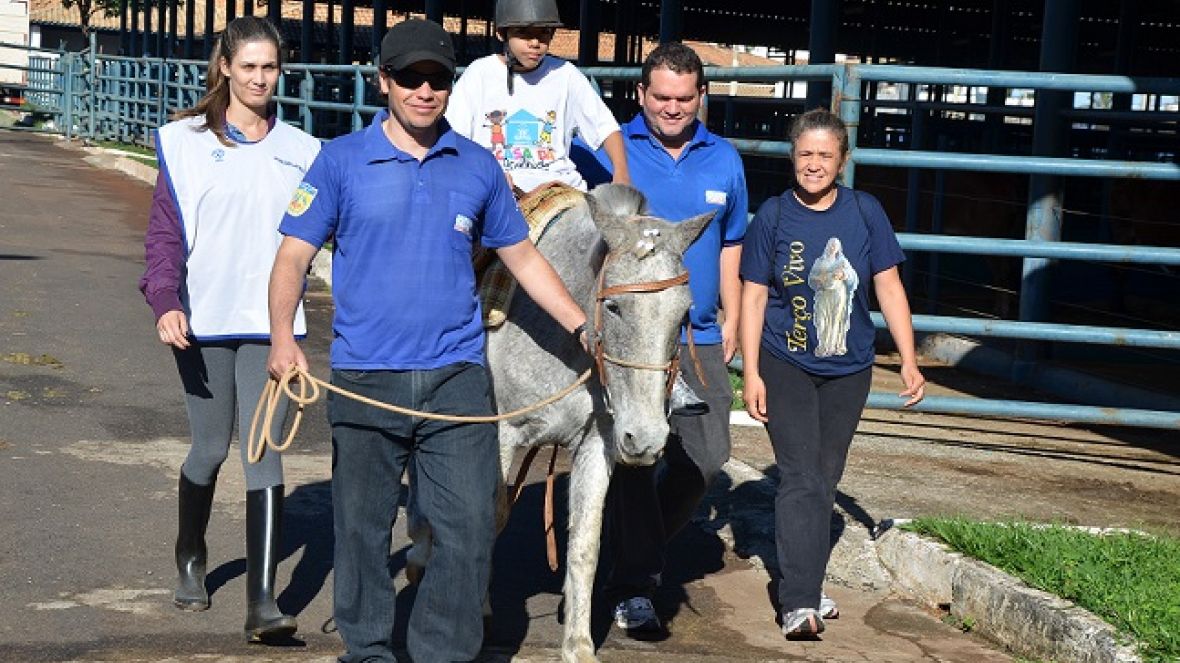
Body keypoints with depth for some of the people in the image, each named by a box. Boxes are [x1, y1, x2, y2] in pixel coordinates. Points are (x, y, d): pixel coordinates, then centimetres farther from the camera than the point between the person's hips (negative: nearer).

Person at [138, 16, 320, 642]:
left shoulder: (301, 150, 6)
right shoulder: (186, 142, 0)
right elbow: (164, 231, -2)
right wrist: (165, 302, -15)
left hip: (270, 322, 1)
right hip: (203, 320, -1)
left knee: (264, 452, -6)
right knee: (210, 448, 11)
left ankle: (262, 601, -6)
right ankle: (190, 559, 39)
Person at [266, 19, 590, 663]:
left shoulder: (478, 167, 7)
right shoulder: (341, 161, 0)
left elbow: (523, 258, 15)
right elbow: (293, 255, -1)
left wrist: (585, 328, 9)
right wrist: (283, 337, -16)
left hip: (456, 379, 2)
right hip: (364, 382, -1)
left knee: (469, 527, -2)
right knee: (363, 526, 10)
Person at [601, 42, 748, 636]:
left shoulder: (724, 161, 9)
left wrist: (731, 320, 13)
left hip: (700, 337, 4)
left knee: (705, 456, 6)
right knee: (632, 453, -5)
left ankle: (643, 546, 28)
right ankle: (634, 585, 3)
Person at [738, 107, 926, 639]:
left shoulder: (865, 212, -1)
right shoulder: (773, 216, -5)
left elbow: (888, 287, 3)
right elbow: (754, 297, -3)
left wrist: (909, 361, -2)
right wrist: (751, 373, -7)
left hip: (848, 370, 3)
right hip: (785, 367, -3)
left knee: (825, 479, 11)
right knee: (801, 480, -12)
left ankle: (807, 587, 25)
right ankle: (798, 604, -15)